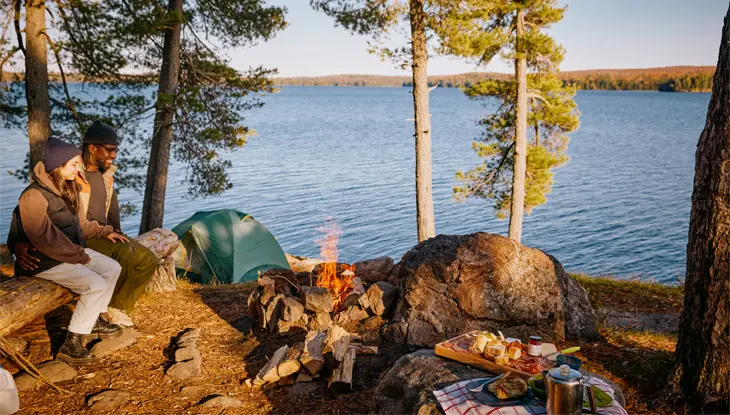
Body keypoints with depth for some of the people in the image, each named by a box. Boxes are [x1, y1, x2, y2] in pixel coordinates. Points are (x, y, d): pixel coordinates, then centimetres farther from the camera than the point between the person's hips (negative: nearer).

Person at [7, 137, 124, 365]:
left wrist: (104, 232, 12)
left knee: (112, 268, 3)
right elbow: (45, 239, -25)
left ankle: (93, 322, 19)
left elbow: (79, 223, 19)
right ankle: (70, 345, -12)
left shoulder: (66, 188, 5)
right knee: (96, 286, -23)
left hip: (71, 249, 9)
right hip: (46, 261, -9)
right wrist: (79, 256, -21)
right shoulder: (34, 196, -24)